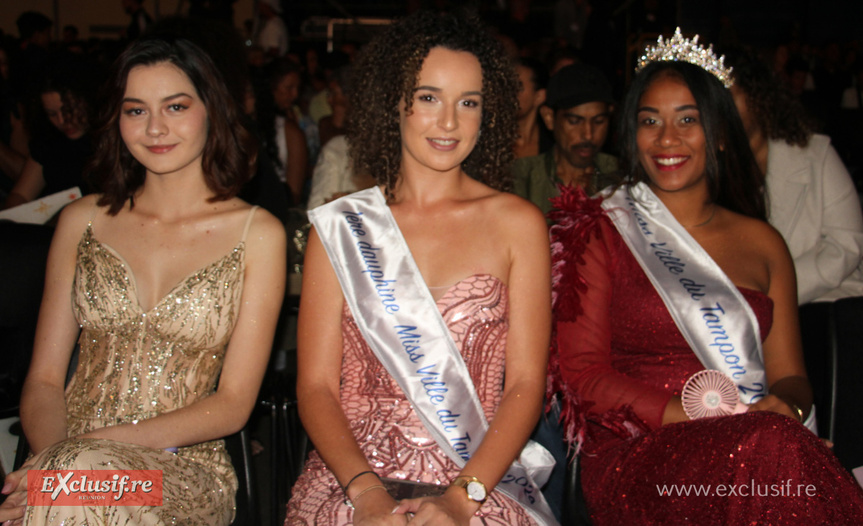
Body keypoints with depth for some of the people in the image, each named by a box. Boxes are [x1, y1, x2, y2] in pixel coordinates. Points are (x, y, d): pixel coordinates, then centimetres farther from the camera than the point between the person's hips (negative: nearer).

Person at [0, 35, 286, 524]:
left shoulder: (258, 233, 1)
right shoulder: (82, 221, 10)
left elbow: (234, 403, -3)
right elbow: (44, 378, 8)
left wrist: (97, 444, -15)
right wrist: (55, 454, -14)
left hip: (185, 467, -1)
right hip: (69, 460, 2)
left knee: (90, 478, -33)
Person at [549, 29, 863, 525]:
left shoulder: (762, 242, 17)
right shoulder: (600, 234, 5)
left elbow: (789, 375, 15)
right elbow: (581, 374, -2)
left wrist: (785, 408, -11)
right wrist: (693, 416, -16)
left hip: (759, 440, 4)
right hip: (637, 455, -4)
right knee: (771, 450, -35)